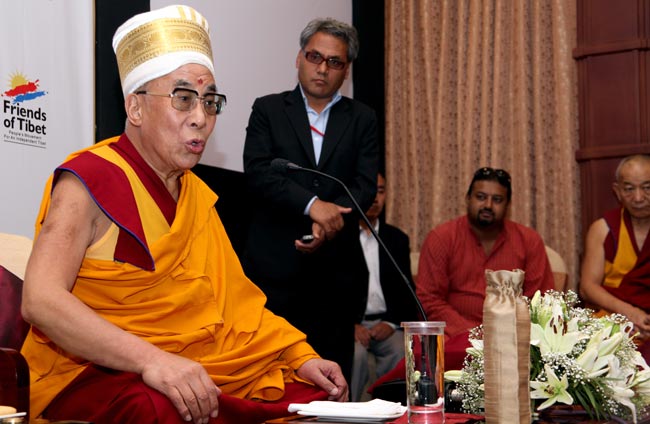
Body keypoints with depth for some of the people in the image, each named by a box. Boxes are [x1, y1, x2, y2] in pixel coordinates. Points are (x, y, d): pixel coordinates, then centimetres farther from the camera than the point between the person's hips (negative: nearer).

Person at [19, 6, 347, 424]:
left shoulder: (198, 194, 16)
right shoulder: (89, 181, -9)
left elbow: (232, 297, 18)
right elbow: (40, 300, -20)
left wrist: (302, 355, 2)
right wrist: (150, 360, -32)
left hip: (195, 369, 8)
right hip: (92, 374, -7)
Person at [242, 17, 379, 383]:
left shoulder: (363, 119, 12)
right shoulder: (268, 110, 8)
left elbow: (366, 185, 1)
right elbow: (258, 172, -7)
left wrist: (329, 223, -17)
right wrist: (312, 205, -19)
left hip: (335, 268, 2)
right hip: (274, 265, -1)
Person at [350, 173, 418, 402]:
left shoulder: (397, 239, 16)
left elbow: (406, 290, 14)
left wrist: (391, 322, -4)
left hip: (386, 324, 3)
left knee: (401, 353, -28)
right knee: (356, 354, -33)